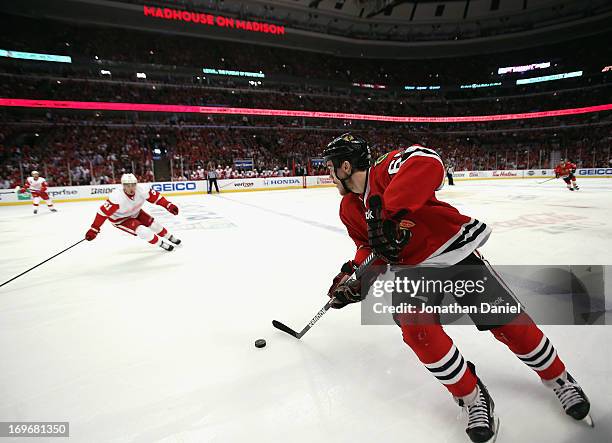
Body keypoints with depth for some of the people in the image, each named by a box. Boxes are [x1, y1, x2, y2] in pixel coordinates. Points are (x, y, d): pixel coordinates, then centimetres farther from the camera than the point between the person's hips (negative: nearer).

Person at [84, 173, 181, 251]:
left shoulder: (141, 190, -27)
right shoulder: (117, 197, -38)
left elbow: (155, 196, -15)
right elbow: (103, 212, -36)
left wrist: (168, 205, -22)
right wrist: (94, 229, -36)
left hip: (135, 213, 5)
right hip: (120, 219, -5)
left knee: (153, 224, 4)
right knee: (143, 231, -18)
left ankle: (170, 238, 29)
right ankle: (162, 244, 3)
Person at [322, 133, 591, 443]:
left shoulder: (386, 168, -20)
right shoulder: (349, 210, 3)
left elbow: (428, 164, -41)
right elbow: (370, 247, 12)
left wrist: (388, 213, -46)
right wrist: (351, 276, -4)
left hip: (454, 252, -5)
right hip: (411, 270, 6)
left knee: (506, 322, 1)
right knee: (416, 328, -18)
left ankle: (559, 379, 32)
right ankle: (473, 399, 5)